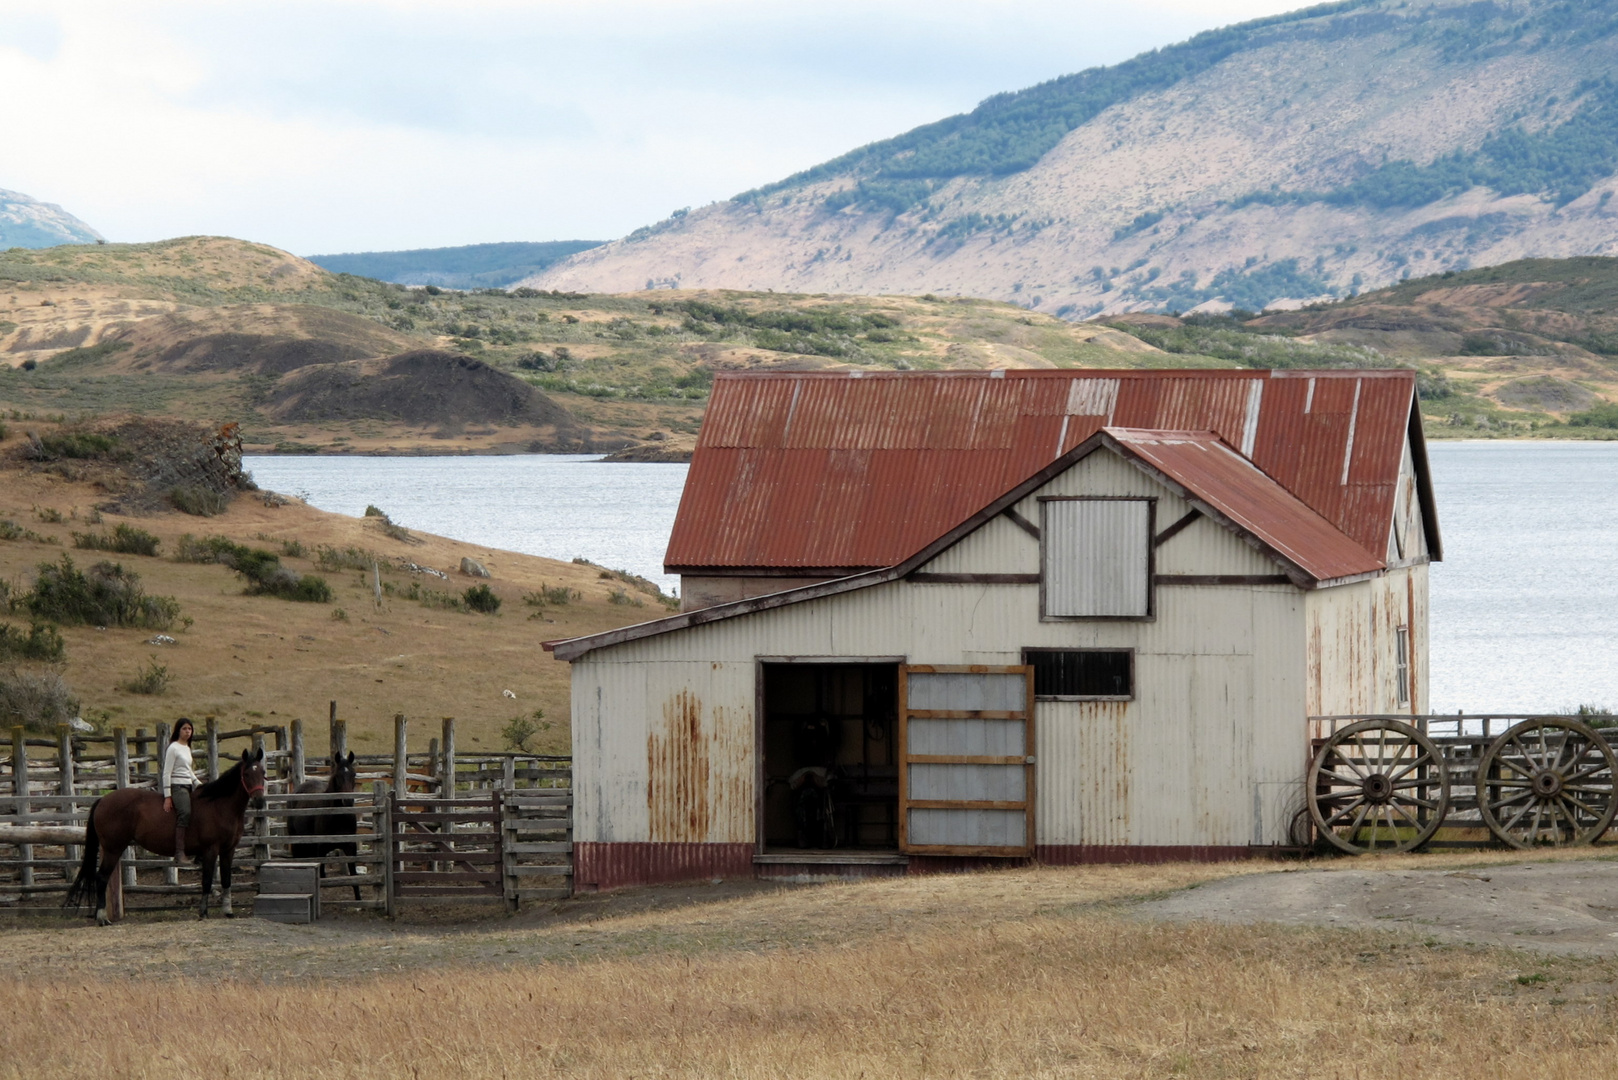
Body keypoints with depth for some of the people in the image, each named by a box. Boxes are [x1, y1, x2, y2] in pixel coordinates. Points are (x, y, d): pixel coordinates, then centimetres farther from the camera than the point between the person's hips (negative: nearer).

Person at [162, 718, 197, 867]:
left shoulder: (187, 748, 18)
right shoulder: (173, 748, -7)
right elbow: (166, 773, -11)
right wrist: (167, 797, -16)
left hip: (188, 786, 9)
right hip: (177, 786, -9)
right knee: (185, 812, -30)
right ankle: (179, 855, -35)